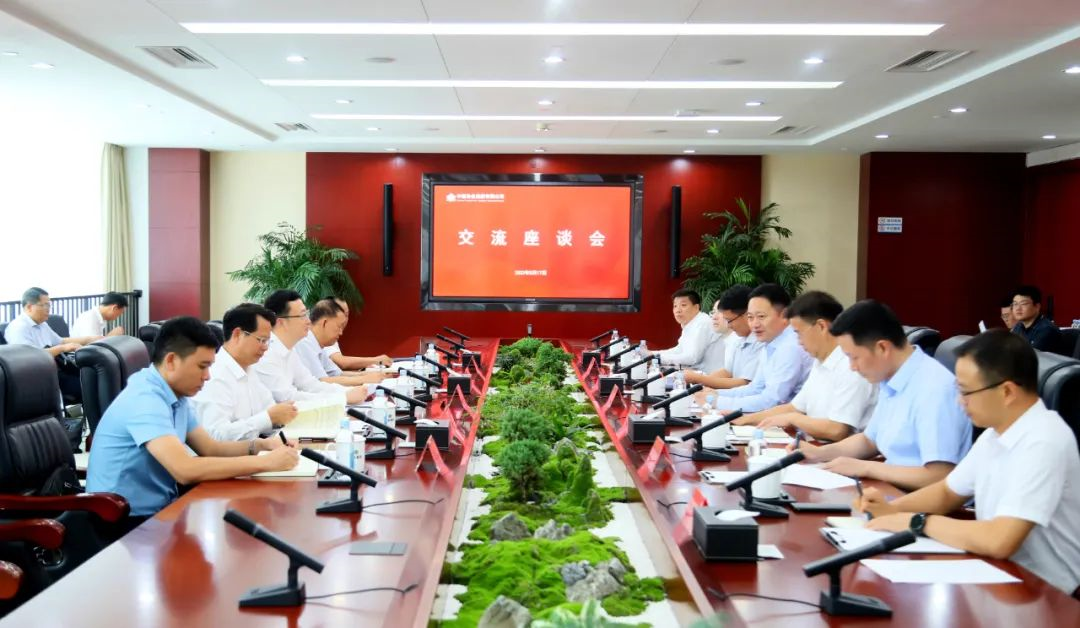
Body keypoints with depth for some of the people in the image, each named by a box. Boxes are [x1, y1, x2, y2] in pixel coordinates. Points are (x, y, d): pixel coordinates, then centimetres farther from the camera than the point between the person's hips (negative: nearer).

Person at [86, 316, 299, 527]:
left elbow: (210, 449, 11)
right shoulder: (144, 400, -23)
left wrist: (259, 445, -7)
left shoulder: (176, 396, 5)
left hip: (159, 510, 8)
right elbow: (186, 470, -32)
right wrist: (265, 462, -27)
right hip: (126, 522, -8)